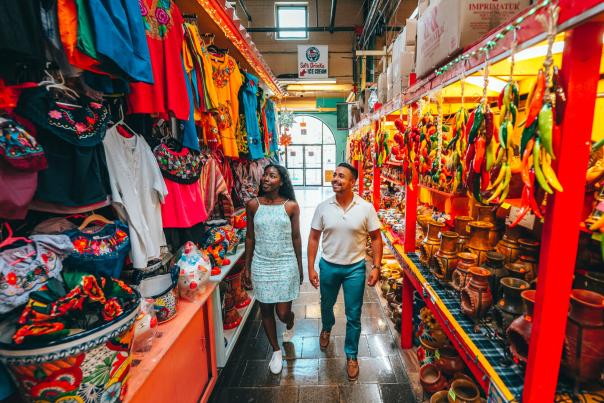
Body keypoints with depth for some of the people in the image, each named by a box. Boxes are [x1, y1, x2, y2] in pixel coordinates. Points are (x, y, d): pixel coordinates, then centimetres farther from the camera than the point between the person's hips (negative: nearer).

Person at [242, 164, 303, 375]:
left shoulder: (291, 206, -7)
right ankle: (276, 350, 38)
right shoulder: (253, 205, -4)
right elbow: (250, 237, 3)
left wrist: (300, 267, 5)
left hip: (285, 265, -1)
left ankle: (290, 324, 44)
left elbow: (296, 238, 0)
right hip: (261, 266, 2)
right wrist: (247, 267, 6)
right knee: (266, 311, 13)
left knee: (283, 313, 4)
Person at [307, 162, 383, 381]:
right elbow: (314, 238, -3)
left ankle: (351, 355, 34)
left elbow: (376, 238, -4)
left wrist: (376, 267, -9)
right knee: (326, 304, 25)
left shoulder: (366, 208, -12)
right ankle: (327, 328, 59)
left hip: (355, 268, -1)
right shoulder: (323, 207, -10)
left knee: (353, 316, 9)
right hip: (328, 266, 2)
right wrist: (311, 267, -5)